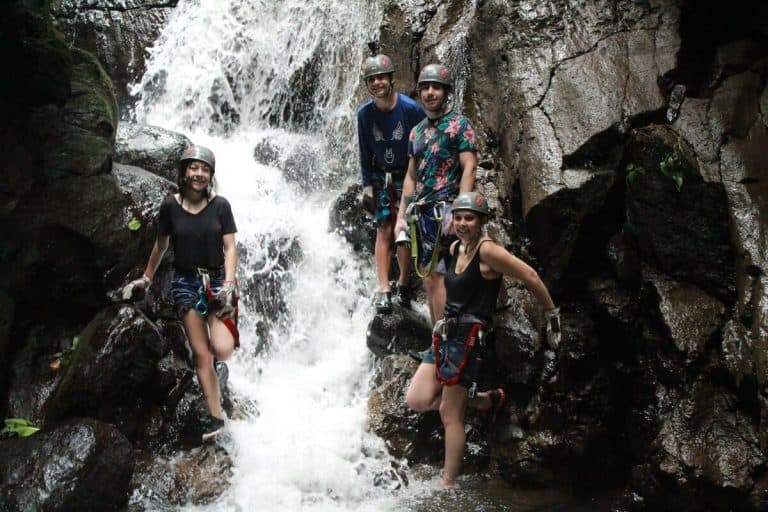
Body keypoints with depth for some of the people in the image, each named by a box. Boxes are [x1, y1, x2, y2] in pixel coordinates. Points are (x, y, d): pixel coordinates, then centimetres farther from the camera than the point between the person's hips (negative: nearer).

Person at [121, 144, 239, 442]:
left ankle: (219, 363, 20)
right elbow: (160, 246, 13)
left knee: (222, 349, -18)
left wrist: (229, 284, -17)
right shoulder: (170, 206, 0)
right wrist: (146, 279, 20)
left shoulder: (220, 206, -3)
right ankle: (215, 416, 6)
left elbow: (230, 248, -5)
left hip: (217, 280, -1)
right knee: (201, 353, -2)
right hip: (185, 283, 1)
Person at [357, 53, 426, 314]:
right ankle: (384, 289, -8)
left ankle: (403, 284, 10)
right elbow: (365, 153, 2)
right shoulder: (364, 113, -7)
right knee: (384, 230, -5)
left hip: (408, 176, -2)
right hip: (380, 177, 2)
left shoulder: (410, 108, -18)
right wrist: (367, 185, -2)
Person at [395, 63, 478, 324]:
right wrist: (401, 216, 15)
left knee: (438, 276, -11)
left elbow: (469, 168, -10)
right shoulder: (417, 131, 19)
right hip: (419, 213, 7)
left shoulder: (459, 124, -2)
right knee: (427, 278, 6)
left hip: (444, 211, -7)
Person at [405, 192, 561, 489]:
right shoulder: (455, 248, 11)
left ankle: (448, 484, 8)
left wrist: (552, 315, -6)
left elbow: (531, 278, -11)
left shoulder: (487, 250, -13)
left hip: (469, 336, -8)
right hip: (446, 334, 8)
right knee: (417, 401, 1)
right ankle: (487, 400, 17)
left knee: (449, 415, -4)